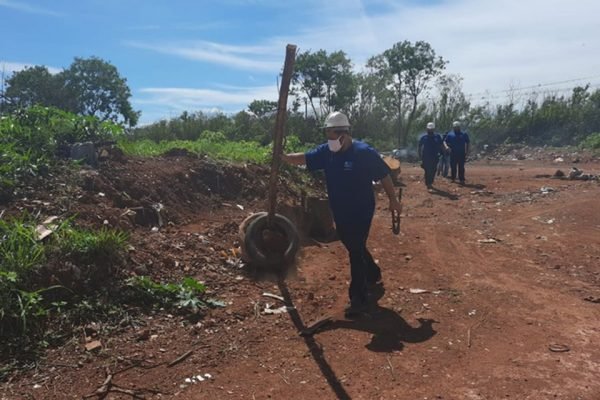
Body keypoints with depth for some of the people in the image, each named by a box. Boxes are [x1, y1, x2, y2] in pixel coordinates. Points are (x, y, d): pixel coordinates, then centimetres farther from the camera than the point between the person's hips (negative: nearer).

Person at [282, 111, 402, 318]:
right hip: (340, 213, 7)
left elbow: (384, 175, -9)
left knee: (356, 252, -5)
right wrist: (283, 157, -23)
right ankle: (373, 275, 48)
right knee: (354, 247, 22)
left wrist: (393, 200, -3)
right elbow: (304, 158, -5)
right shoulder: (326, 151, 0)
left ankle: (359, 300, 3)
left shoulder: (364, 152, -16)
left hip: (361, 212, -7)